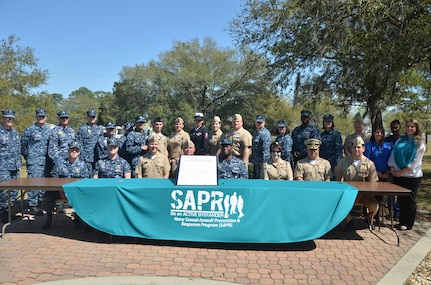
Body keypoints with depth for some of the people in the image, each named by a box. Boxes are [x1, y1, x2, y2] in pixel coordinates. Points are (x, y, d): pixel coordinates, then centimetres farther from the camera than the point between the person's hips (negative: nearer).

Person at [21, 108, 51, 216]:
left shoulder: (49, 130, 12)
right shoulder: (29, 130, -1)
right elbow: (23, 146, 3)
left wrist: (49, 157, 13)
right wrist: (28, 157, 5)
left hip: (46, 161, 5)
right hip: (34, 162, -5)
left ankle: (41, 201, 17)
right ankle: (33, 205, -2)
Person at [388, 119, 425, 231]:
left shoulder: (419, 143, -3)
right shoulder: (400, 141, 10)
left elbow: (415, 162, -11)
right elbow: (393, 156, 10)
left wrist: (401, 172, -14)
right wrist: (392, 169, -5)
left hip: (412, 176, -4)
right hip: (398, 175, 4)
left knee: (409, 200, 4)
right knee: (401, 199, 10)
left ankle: (408, 224, 14)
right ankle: (402, 222, 20)